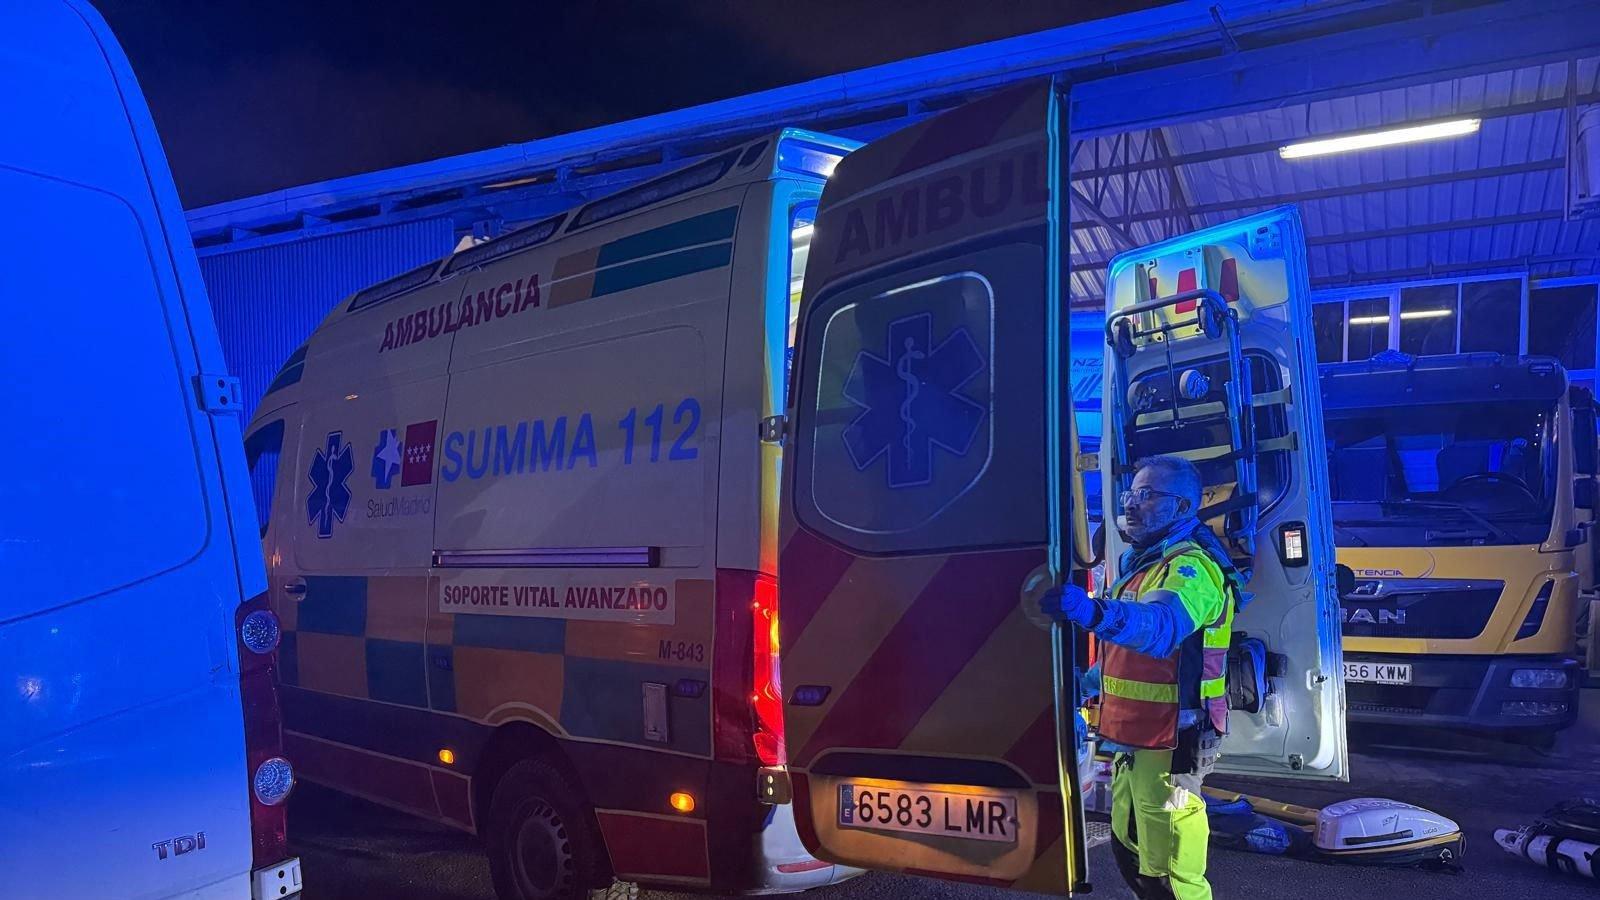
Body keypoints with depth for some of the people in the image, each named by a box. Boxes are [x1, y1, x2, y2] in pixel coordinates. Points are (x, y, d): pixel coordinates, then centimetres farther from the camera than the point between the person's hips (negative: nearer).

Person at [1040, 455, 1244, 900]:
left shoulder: (1192, 567, -17)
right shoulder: (1141, 563, 14)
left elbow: (1160, 626, -40)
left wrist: (1093, 611, -55)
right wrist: (1089, 682, 24)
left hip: (1167, 745, -10)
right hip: (1131, 736, 10)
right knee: (1131, 854, 22)